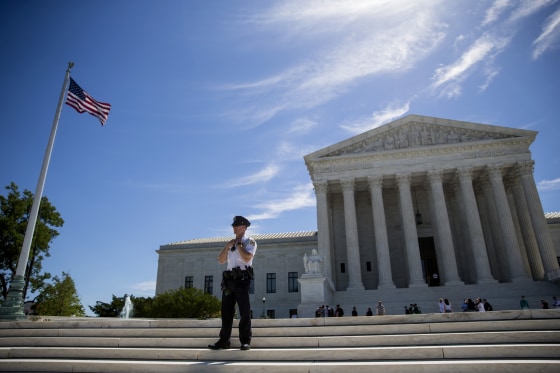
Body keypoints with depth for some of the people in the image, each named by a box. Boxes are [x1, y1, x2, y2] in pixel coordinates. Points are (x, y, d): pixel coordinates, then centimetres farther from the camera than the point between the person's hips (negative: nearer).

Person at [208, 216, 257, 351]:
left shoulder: (250, 242, 1)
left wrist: (238, 244, -8)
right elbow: (221, 260, 14)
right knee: (226, 311, 8)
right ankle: (224, 341, 14)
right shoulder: (231, 243, 21)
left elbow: (247, 258, -18)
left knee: (244, 311, -3)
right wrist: (227, 246, 1)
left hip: (242, 279, -7)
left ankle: (245, 341, 4)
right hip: (229, 279, 7)